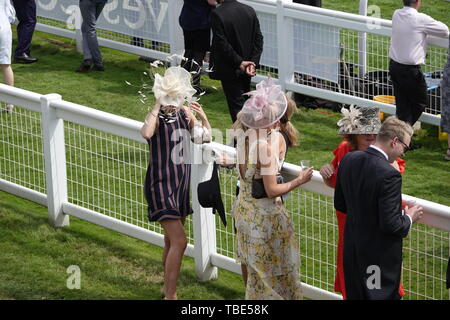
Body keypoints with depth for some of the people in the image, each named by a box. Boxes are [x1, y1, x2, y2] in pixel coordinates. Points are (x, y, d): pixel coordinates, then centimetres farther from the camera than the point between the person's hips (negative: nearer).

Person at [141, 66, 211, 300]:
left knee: (171, 240, 18)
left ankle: (168, 288, 32)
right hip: (161, 186, -7)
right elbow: (146, 134, -42)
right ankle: (170, 295, -9)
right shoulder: (157, 118, -18)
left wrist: (203, 118, -7)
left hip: (181, 184, 7)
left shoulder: (184, 113, 2)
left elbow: (205, 137, 11)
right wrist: (157, 108, -32)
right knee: (179, 241, -14)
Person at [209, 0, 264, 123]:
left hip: (229, 70, -6)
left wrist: (239, 62, -14)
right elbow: (258, 39, -2)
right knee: (245, 102, 20)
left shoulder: (217, 14, -20)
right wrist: (253, 63, -6)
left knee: (237, 105, 1)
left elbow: (222, 44, -22)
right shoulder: (250, 10, -2)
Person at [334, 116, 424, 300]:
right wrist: (409, 218, -5)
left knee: (355, 295, 18)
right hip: (380, 255, -7)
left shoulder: (348, 160, -4)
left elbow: (340, 205, 7)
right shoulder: (389, 175, -27)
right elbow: (390, 225, -24)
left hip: (352, 249, 7)